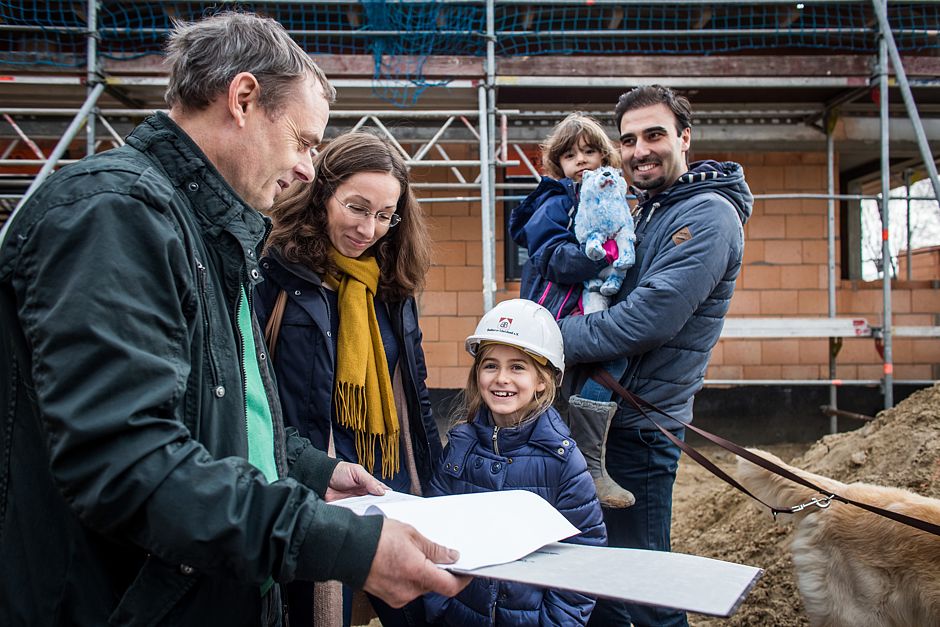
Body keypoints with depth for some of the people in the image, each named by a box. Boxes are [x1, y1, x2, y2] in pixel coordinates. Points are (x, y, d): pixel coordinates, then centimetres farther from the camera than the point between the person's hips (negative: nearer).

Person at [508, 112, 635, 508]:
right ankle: (589, 466, -21)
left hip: (592, 311, 8)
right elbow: (552, 258, -16)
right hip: (556, 317, -8)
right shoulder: (557, 202, -1)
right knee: (613, 354, -26)